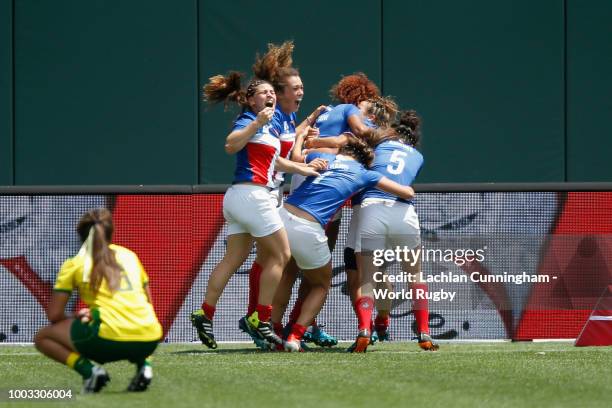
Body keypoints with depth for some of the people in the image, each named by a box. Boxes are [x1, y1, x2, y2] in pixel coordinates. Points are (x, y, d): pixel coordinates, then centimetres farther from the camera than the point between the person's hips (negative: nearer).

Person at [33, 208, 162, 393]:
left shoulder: (74, 264, 10)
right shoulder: (129, 255, 21)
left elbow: (54, 315, 8)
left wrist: (76, 319, 29)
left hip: (111, 337, -4)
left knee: (42, 338, 15)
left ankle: (88, 370, -7)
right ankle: (143, 364, 10)